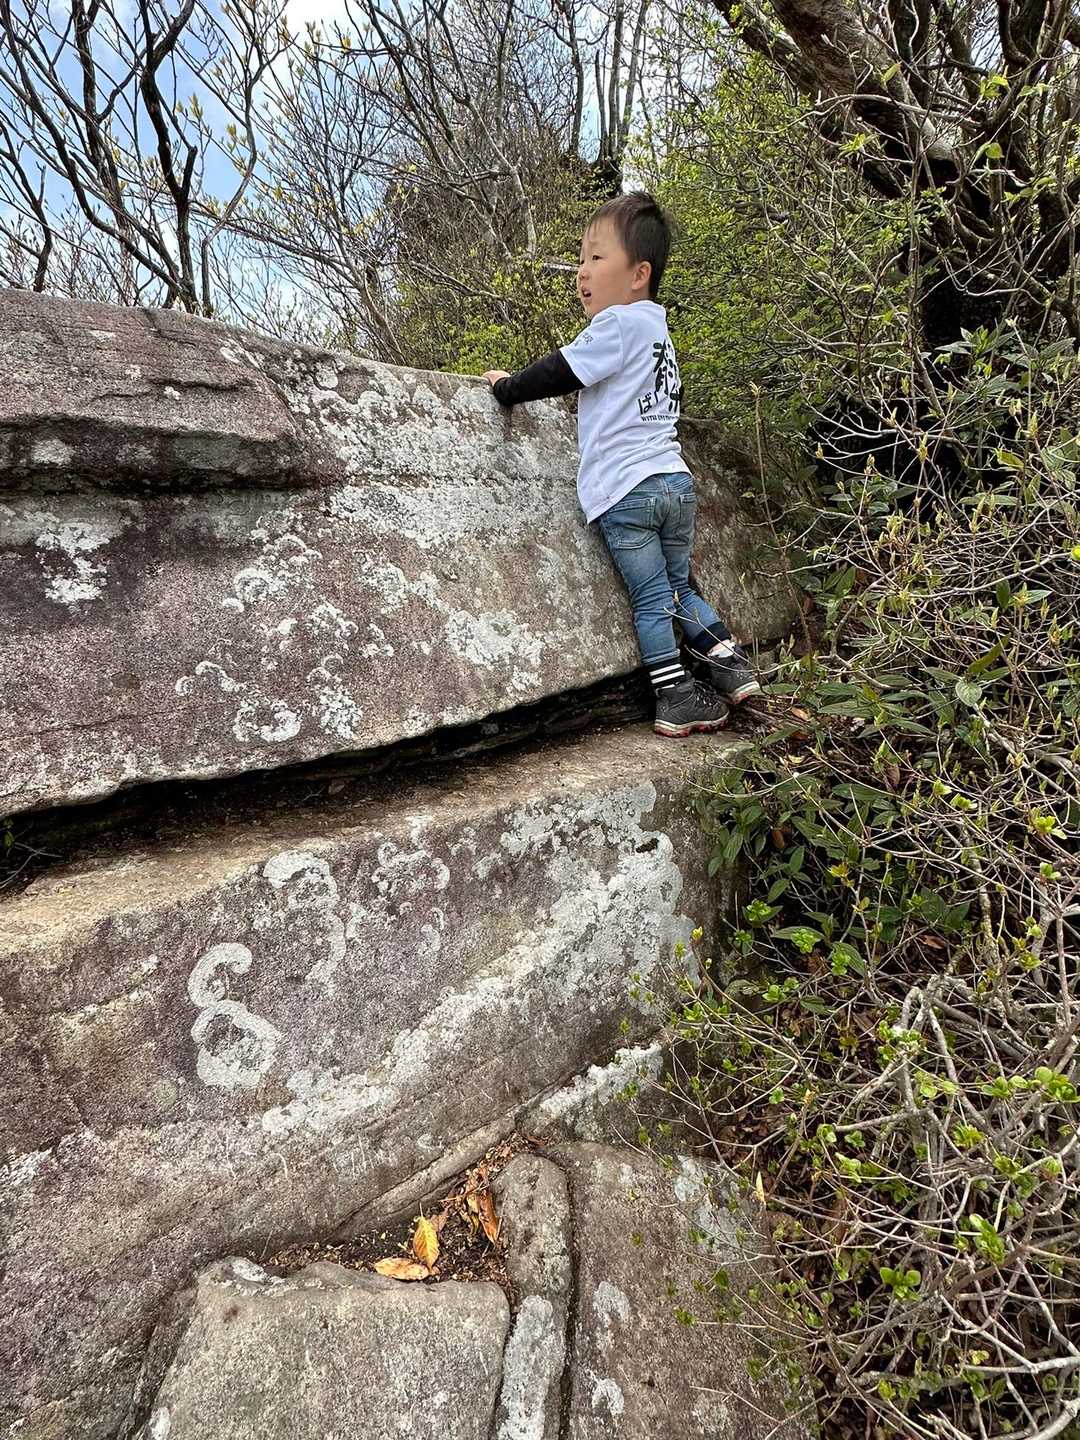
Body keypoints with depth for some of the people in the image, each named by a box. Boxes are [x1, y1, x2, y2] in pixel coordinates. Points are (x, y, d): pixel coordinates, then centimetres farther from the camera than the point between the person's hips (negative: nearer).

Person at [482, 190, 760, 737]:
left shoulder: (618, 324, -6)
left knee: (651, 601, -1)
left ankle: (675, 698, 4)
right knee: (680, 590, 19)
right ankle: (731, 667, 18)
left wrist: (505, 387, 10)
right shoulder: (658, 330, 21)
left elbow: (558, 373, -4)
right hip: (675, 482, 8)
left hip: (624, 492, -8)